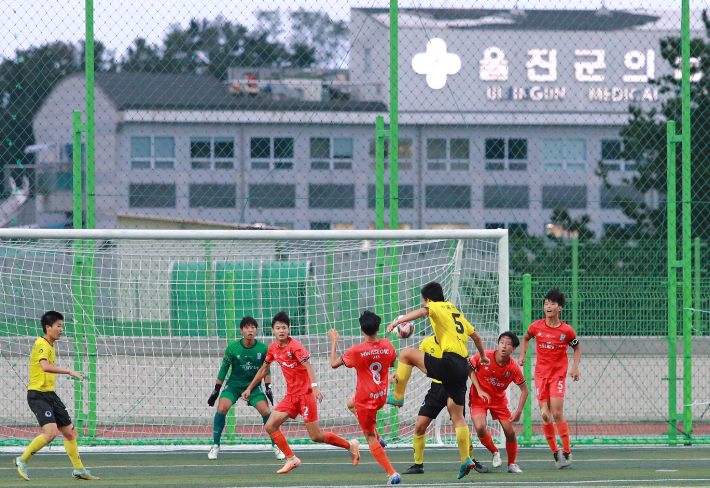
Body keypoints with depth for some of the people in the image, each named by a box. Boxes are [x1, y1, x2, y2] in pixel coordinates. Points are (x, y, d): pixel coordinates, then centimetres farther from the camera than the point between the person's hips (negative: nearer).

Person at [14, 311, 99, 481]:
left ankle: (79, 470, 19)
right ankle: (23, 461, -6)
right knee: (51, 432, -22)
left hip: (49, 394, 10)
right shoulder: (41, 344, -15)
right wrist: (69, 372, -32)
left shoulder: (50, 346, 16)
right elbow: (45, 366, -32)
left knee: (69, 432, 10)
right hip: (38, 395, -10)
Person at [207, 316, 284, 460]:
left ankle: (275, 446, 4)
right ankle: (215, 446, -8)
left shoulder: (263, 349, -10)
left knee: (266, 411, -16)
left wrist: (268, 388, -2)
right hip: (234, 384, -1)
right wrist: (216, 390, -3)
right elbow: (224, 368, -4)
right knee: (222, 408, -23)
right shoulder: (232, 348, -13)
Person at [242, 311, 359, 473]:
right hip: (291, 396, 7)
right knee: (270, 426, -6)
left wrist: (315, 387, -40)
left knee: (316, 436, -8)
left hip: (305, 394, -7)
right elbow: (263, 369, 22)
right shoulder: (273, 348, 7)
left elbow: (308, 366, -25)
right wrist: (249, 388, 25)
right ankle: (291, 459, 3)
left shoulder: (295, 346, -13)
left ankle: (350, 445, 11)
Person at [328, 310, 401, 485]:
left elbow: (334, 364, -8)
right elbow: (392, 363, 14)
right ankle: (378, 439, 31)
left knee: (370, 438, 4)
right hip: (382, 397, 6)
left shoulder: (356, 351, -20)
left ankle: (392, 474, -5)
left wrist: (334, 341, 2)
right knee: (351, 404, 35)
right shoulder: (387, 345, -7)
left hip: (365, 399, -6)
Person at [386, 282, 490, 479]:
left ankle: (398, 397, 6)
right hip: (463, 366, 8)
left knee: (407, 353, 2)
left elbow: (422, 311, -20)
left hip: (449, 363, -8)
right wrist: (482, 355, 53)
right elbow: (475, 336, 37)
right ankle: (466, 460, 8)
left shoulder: (437, 307, 4)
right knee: (457, 415, 13)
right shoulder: (456, 312, 27)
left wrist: (397, 321, -32)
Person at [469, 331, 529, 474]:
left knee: (510, 432, -3)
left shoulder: (513, 368, -18)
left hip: (499, 398, 2)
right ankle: (494, 452, 5)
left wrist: (519, 411, -16)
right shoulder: (484, 357, -23)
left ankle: (512, 464, 21)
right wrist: (479, 390, -14)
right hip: (479, 398, -2)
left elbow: (524, 390, -7)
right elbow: (469, 367, -7)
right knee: (480, 427, -24)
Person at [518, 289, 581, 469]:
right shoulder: (536, 326, 0)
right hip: (541, 373, 3)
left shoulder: (567, 330, -6)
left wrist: (575, 366, -4)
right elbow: (526, 338, 21)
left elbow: (577, 348, 10)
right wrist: (522, 356, 7)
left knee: (557, 413, -13)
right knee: (545, 415, -3)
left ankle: (567, 452, -2)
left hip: (559, 373, -3)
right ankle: (555, 453, 10)